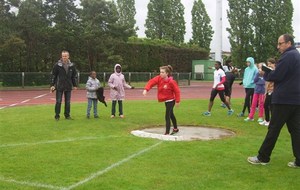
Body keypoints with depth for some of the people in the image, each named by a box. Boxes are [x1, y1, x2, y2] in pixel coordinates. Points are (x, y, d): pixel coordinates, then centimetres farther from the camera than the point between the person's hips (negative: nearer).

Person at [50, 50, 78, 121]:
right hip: (59, 86, -2)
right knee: (58, 101, 0)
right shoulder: (57, 65, -6)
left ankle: (67, 115, 19)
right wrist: (52, 85, -7)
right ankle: (57, 115, 10)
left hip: (68, 87, 3)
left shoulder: (72, 65, 2)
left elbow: (74, 76, 10)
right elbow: (53, 75, -3)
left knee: (68, 102, 8)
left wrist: (75, 85, 7)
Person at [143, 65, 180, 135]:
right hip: (166, 100, 8)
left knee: (167, 116, -12)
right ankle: (175, 128, 43)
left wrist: (177, 101, -12)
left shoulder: (171, 82, -24)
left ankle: (167, 133, -6)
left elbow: (177, 91, -16)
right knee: (171, 114, 23)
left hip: (171, 100, -7)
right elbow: (151, 82, -23)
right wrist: (146, 89, -39)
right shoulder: (159, 78, -10)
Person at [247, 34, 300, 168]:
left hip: (284, 99, -9)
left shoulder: (288, 56, -13)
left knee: (273, 129, -1)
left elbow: (276, 76, -18)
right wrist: (269, 73, 6)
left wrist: (265, 74, 1)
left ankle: (263, 158, 8)